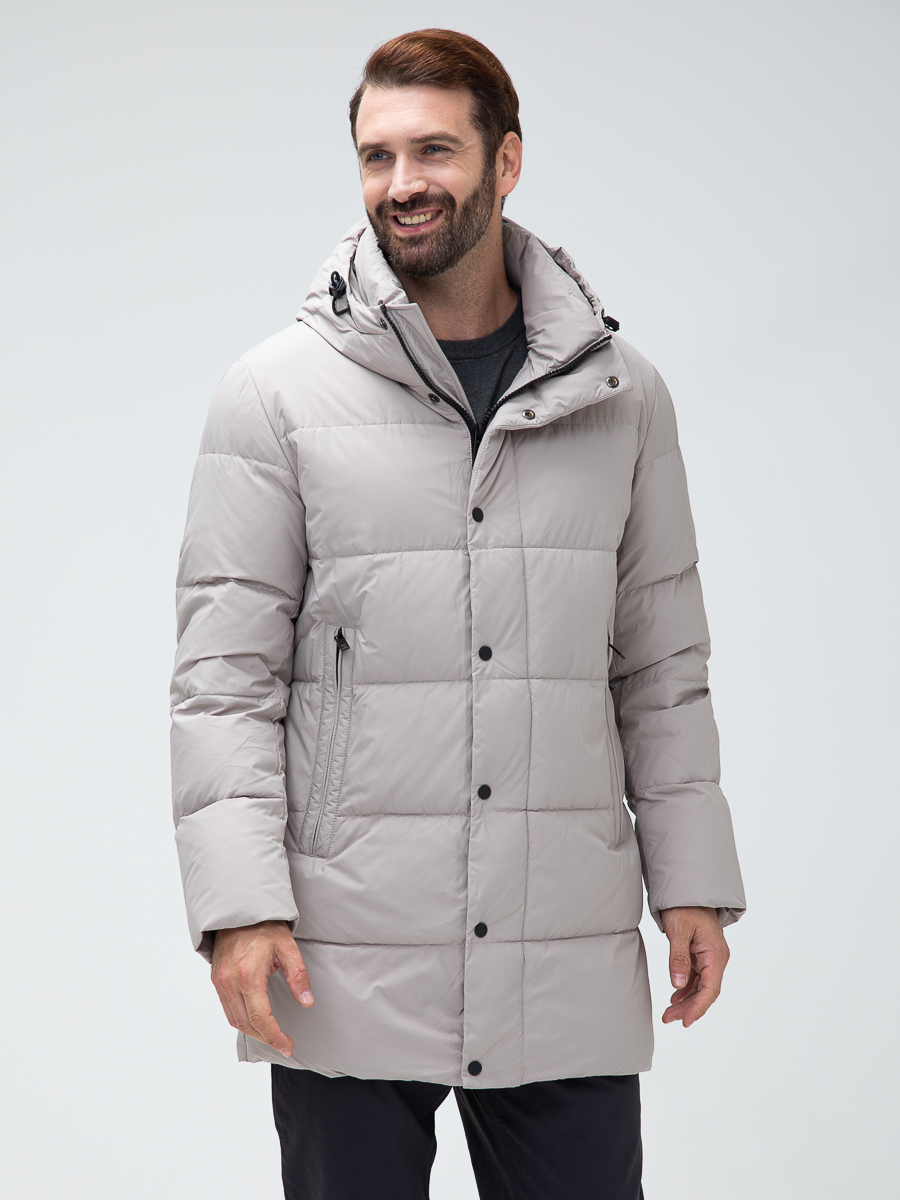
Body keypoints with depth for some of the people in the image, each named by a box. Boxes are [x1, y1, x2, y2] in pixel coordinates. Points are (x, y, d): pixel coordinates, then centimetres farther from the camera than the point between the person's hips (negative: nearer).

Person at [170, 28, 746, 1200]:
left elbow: (661, 664, 12)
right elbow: (223, 674, -3)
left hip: (572, 970, 2)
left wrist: (692, 882, 7)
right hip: (345, 970, -2)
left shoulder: (619, 394, 8)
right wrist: (240, 906, -12)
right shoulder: (278, 394, -1)